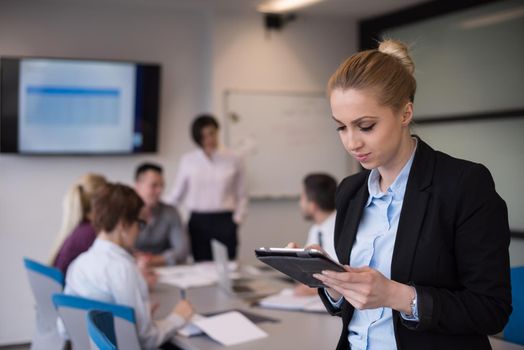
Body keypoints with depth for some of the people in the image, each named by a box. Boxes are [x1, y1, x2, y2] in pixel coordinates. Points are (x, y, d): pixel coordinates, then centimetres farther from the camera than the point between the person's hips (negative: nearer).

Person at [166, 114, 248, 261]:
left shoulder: (234, 161, 4)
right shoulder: (188, 161, 5)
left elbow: (242, 196, 9)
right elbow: (176, 195, 11)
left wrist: (237, 219, -2)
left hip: (224, 221, -1)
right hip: (198, 221, 1)